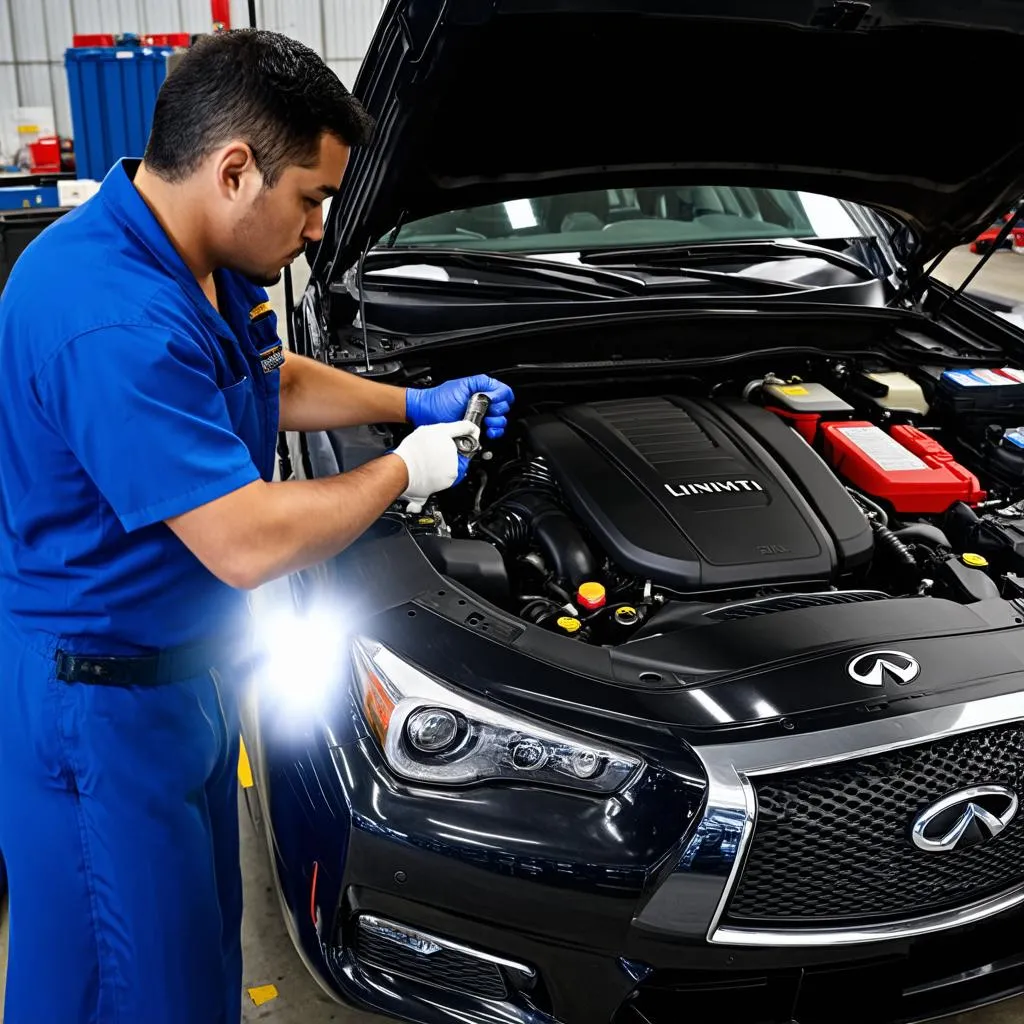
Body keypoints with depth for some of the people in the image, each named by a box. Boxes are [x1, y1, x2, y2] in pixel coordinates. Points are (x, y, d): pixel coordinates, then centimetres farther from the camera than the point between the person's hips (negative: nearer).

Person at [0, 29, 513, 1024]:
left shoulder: (201, 265, 0)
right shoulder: (109, 319, -32)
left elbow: (275, 384, 20)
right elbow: (250, 546, -32)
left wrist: (417, 403, 14)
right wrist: (403, 470, -16)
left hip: (184, 659, 9)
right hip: (93, 691, -9)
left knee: (201, 935, 25)